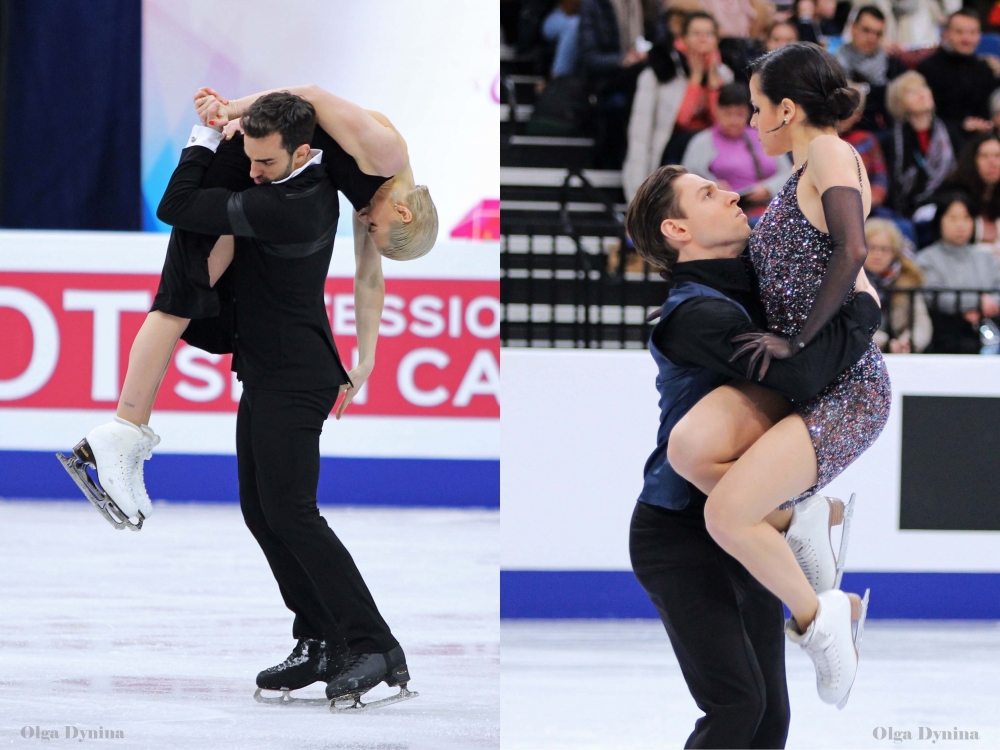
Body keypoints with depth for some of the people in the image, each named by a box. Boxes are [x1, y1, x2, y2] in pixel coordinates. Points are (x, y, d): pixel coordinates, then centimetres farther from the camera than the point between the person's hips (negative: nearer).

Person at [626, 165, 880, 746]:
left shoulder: (757, 287, 9)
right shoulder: (696, 314, -20)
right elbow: (799, 372, -33)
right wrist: (864, 310, -18)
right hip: (680, 534, -9)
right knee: (737, 702, -20)